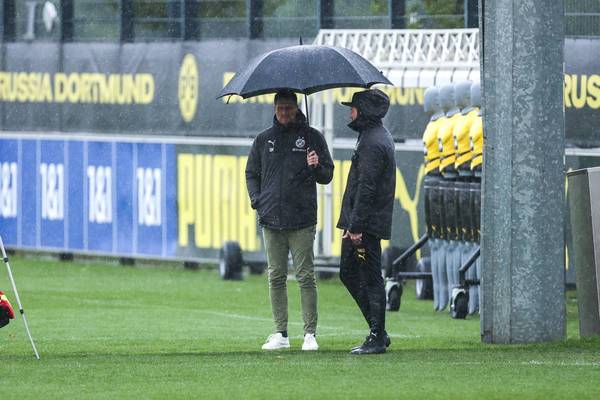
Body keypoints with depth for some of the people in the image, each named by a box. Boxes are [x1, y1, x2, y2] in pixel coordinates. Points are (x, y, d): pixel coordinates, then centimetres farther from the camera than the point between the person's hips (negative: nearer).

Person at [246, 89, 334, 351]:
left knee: (305, 276, -5)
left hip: (301, 221, -3)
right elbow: (251, 174, 21)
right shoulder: (264, 140, 12)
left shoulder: (311, 137, 4)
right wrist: (257, 201, 5)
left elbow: (327, 176, 7)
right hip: (271, 221, 3)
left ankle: (310, 334, -3)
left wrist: (317, 167, -16)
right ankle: (281, 334, 9)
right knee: (276, 277, 5)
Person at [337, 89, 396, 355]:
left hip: (367, 223, -11)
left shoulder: (372, 143, -16)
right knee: (348, 273, 15)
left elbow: (366, 188, -21)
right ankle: (378, 331, 19)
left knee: (370, 279, -5)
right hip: (361, 224, 11)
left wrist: (356, 226, -21)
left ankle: (377, 338, 0)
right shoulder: (378, 136, 17)